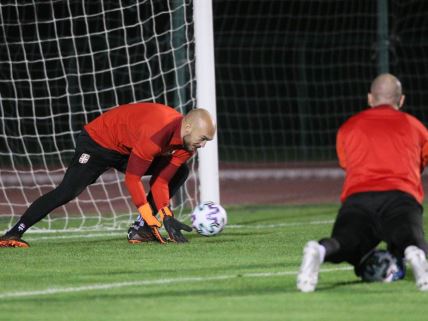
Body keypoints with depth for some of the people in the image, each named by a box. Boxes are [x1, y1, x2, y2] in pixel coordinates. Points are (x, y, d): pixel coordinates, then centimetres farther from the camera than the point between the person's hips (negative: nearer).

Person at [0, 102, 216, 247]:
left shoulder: (187, 142, -12)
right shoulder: (156, 134, -39)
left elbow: (161, 180, -8)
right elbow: (132, 178, -32)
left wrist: (166, 216, -19)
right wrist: (150, 219, -29)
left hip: (128, 150, 9)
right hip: (99, 141, -9)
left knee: (179, 172, 0)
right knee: (67, 192, -23)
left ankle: (139, 231, -3)